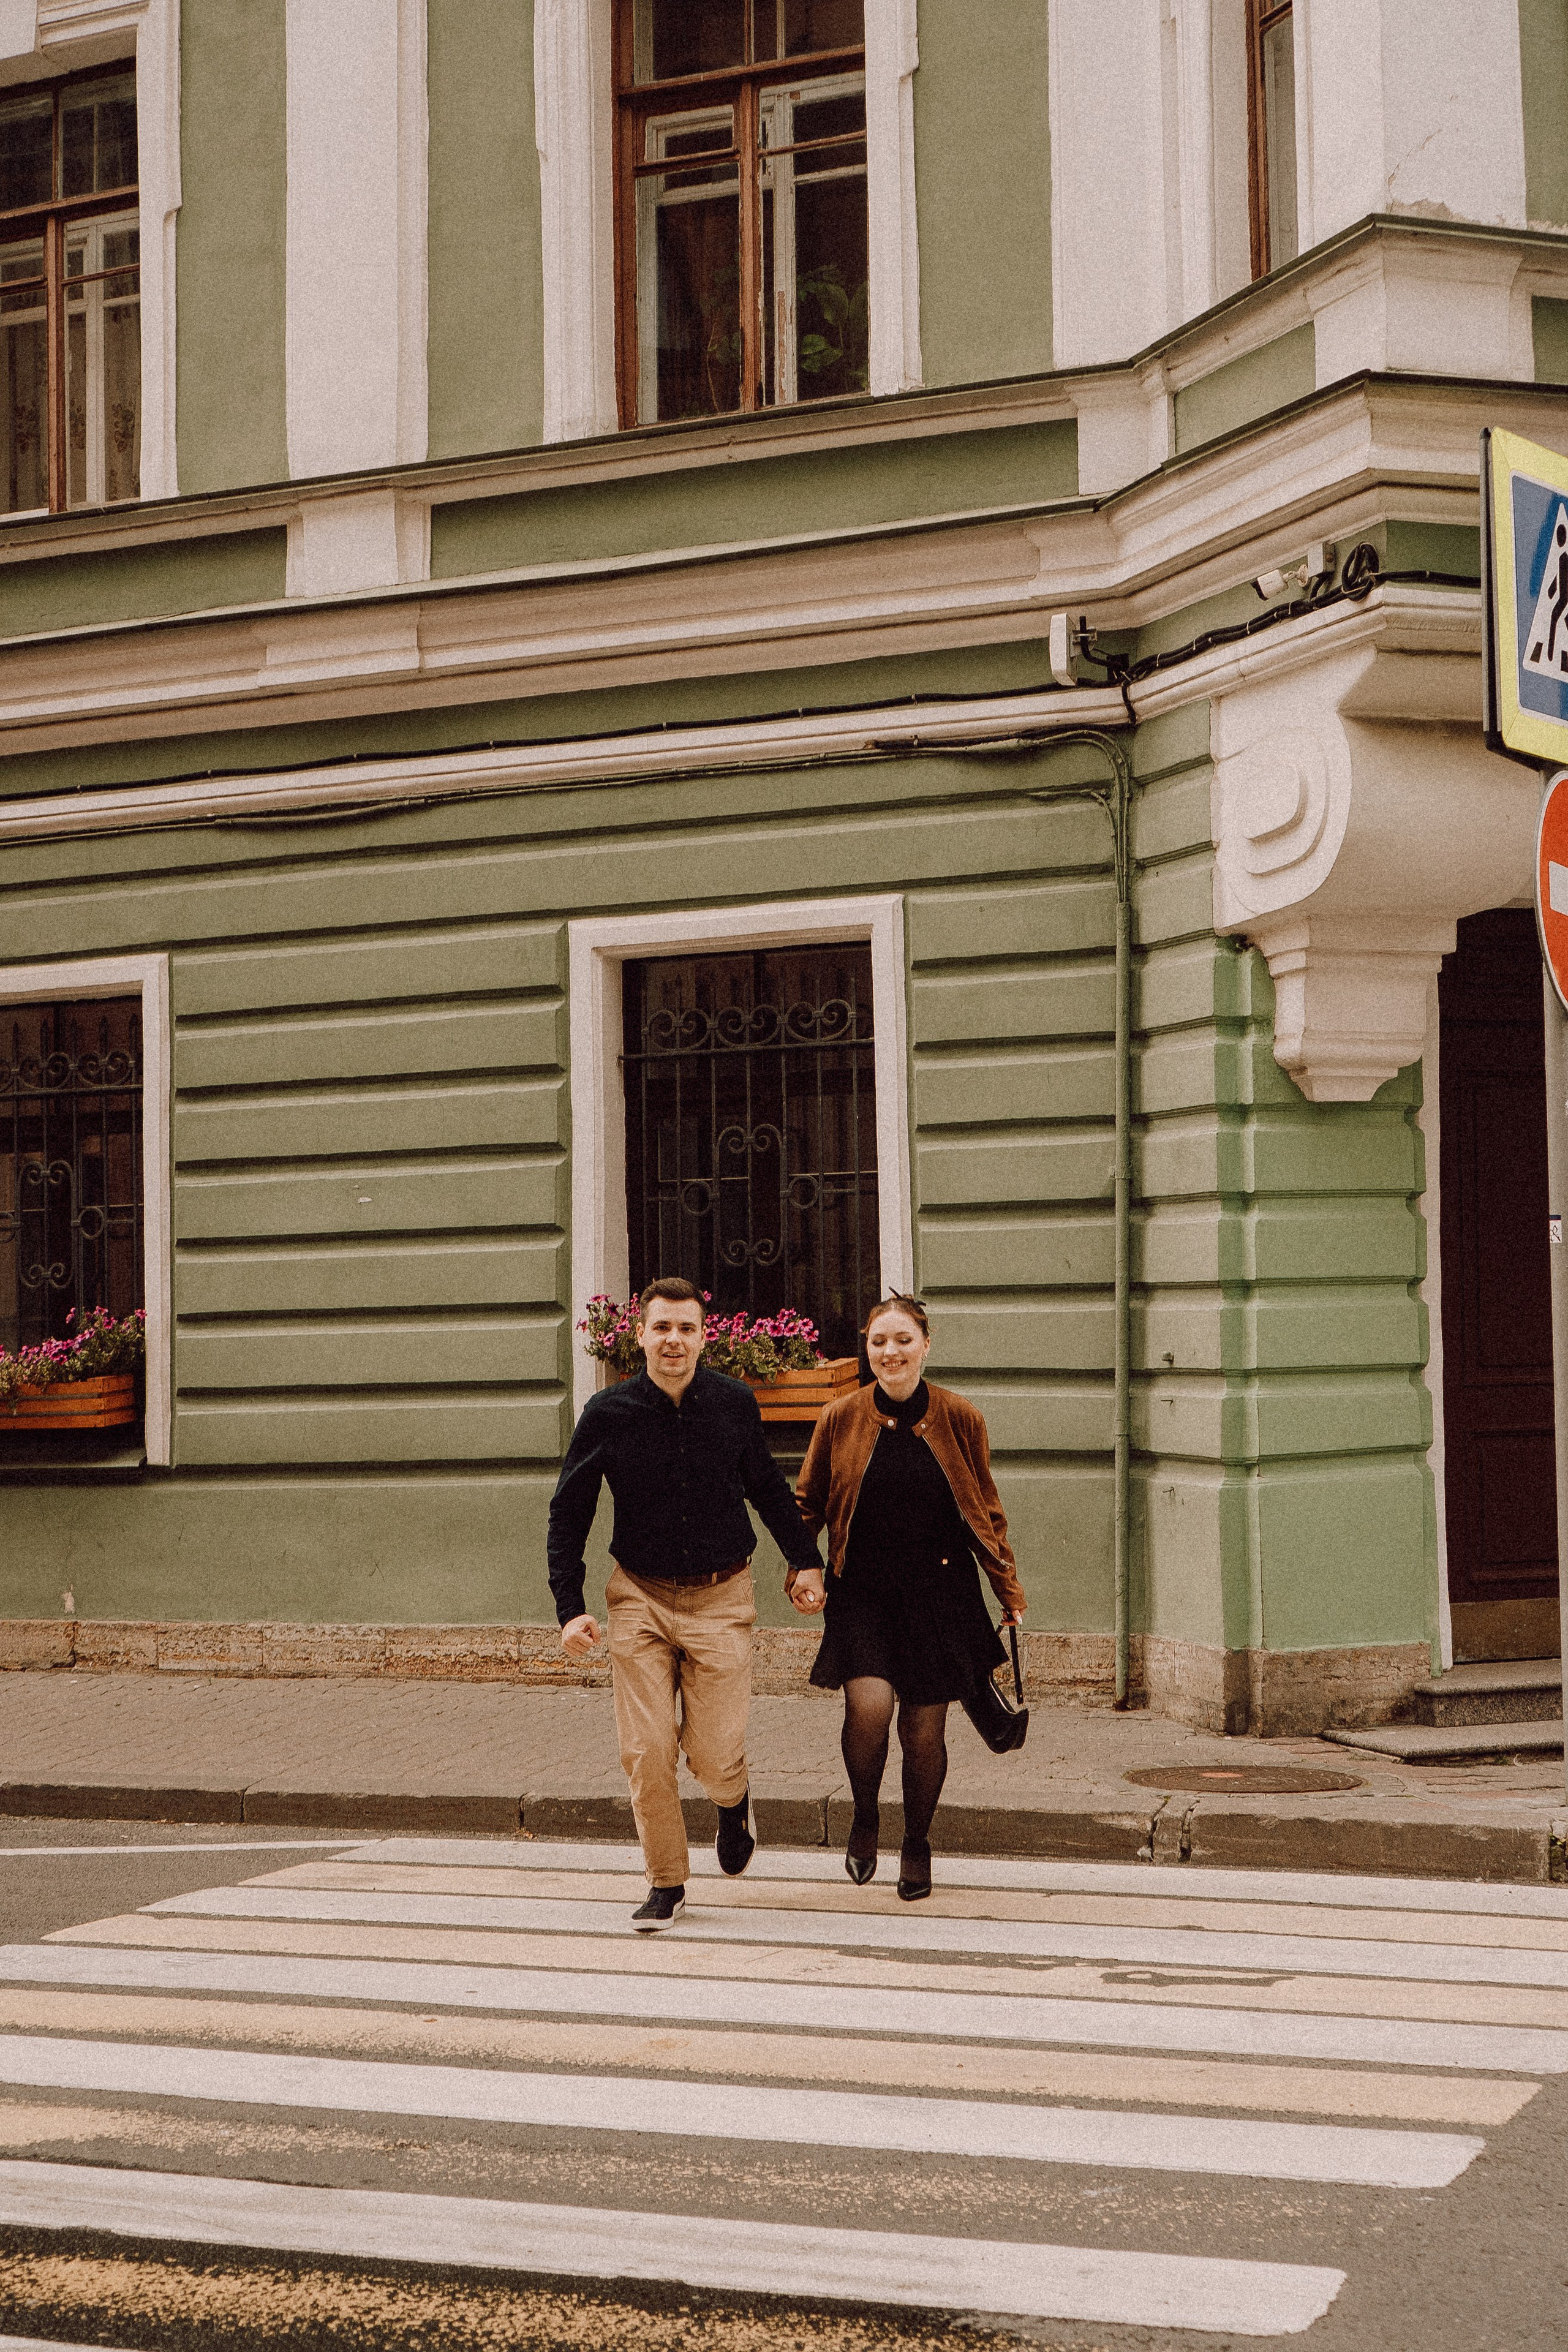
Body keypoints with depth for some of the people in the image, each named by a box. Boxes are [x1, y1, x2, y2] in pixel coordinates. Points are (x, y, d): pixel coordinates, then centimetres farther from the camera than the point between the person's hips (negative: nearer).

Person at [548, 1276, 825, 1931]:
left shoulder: (734, 1404, -3)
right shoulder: (608, 1415, -6)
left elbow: (768, 1489, 14)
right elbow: (567, 1514, 2)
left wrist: (806, 1562, 10)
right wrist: (570, 1609, -6)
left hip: (720, 1599, 0)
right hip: (640, 1599, 0)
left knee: (715, 1757, -5)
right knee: (646, 1752, -4)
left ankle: (733, 1804, 31)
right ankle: (666, 1884, 13)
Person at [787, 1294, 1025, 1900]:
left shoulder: (960, 1420, 0)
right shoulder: (841, 1420, 0)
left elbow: (988, 1513, 9)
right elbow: (807, 1504, 11)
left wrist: (1011, 1593, 7)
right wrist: (803, 1570, -4)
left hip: (939, 1594, 0)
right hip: (862, 1595, 0)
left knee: (924, 1730, 3)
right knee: (870, 1704, -21)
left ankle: (917, 1844, 28)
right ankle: (865, 1817, 8)